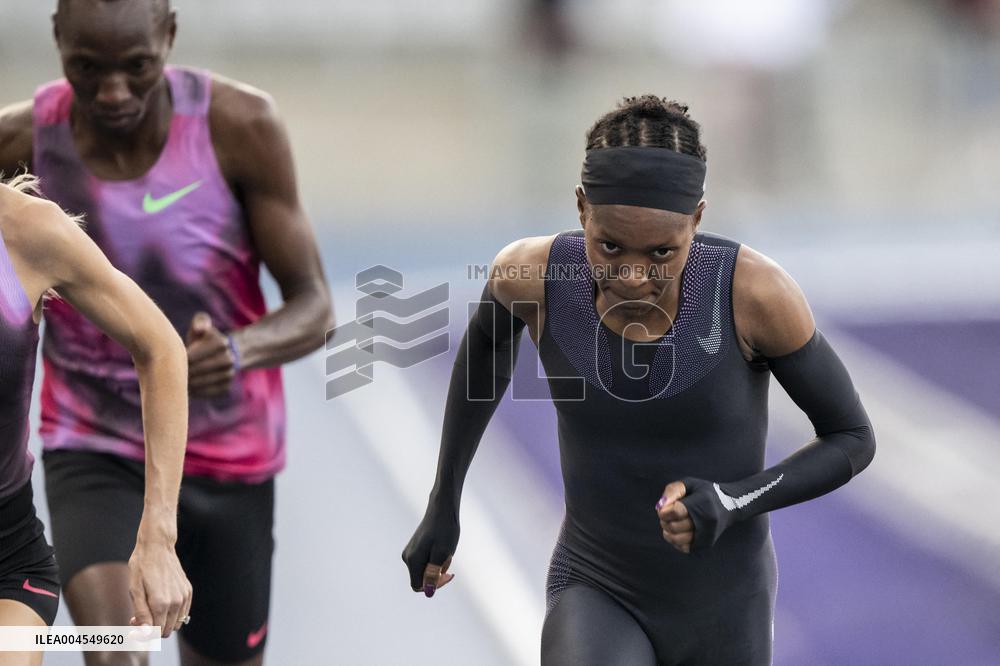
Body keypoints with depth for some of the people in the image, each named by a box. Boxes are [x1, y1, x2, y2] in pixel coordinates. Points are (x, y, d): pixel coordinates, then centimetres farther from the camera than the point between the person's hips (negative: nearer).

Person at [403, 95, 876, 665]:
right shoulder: (535, 272, -18)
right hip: (595, 599, 0)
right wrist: (443, 503, 13)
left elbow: (854, 439, -11)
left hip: (723, 615, 0)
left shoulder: (754, 290, -25)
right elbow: (488, 338, 8)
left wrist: (732, 503, -29)